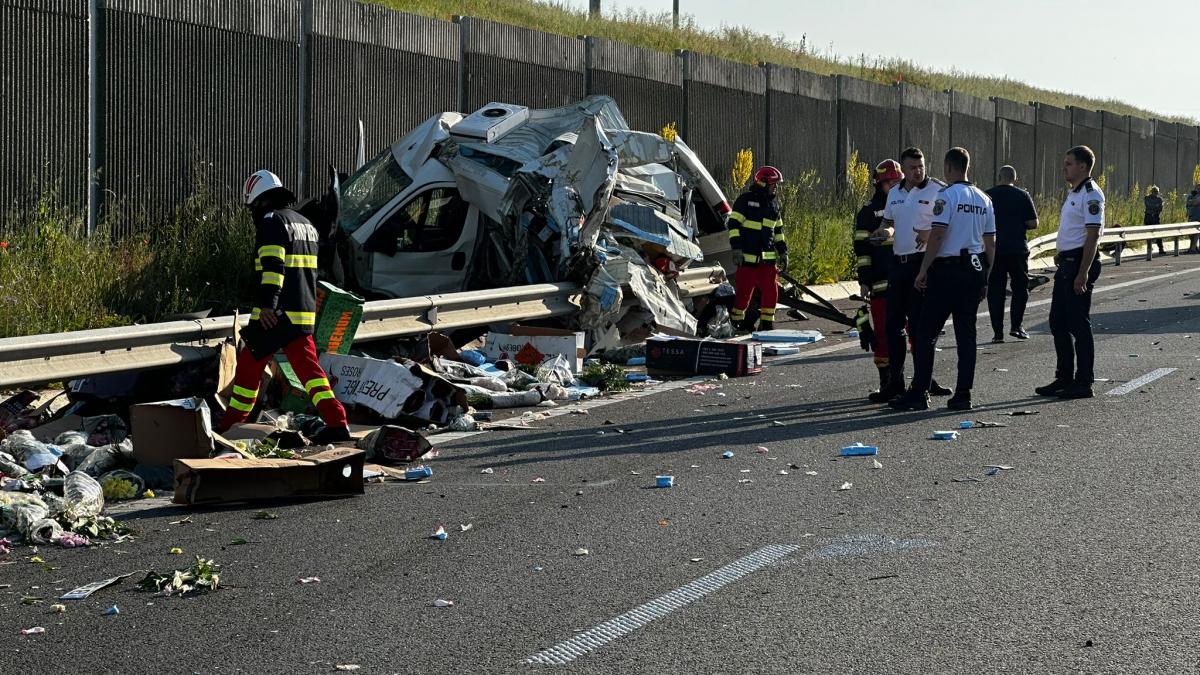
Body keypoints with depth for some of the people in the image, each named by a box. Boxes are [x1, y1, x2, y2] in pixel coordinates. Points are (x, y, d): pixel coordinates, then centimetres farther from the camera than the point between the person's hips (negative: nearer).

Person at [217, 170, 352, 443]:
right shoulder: (305, 223, 21)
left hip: (275, 314, -8)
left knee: (249, 366, 6)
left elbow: (273, 266, -21)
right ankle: (337, 423, -10)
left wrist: (267, 304, -27)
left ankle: (232, 425, 15)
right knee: (308, 367, 3)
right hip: (304, 313, 8)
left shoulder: (271, 220, -8)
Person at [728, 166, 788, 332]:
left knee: (771, 292, 1)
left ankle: (767, 324, 10)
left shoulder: (774, 203, 16)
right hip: (748, 257, -6)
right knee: (744, 292, -3)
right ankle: (737, 323, 12)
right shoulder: (745, 200, -6)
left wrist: (783, 252, 19)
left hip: (768, 257, 6)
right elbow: (734, 224, -9)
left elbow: (778, 230, 24)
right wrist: (736, 249, -16)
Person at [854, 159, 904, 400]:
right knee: (883, 334, -1)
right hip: (881, 282, -3)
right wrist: (864, 281, -8)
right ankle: (886, 384, 6)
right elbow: (862, 248, -1)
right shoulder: (868, 212, 3)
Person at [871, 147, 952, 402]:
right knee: (893, 323, 6)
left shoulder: (937, 190, -5)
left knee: (919, 323, -5)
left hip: (923, 263, -6)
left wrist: (931, 233, -23)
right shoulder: (894, 193, 14)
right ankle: (895, 382, 14)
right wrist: (885, 230, 3)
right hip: (898, 263, 6)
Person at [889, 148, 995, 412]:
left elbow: (937, 235, -16)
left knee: (926, 333, -2)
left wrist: (923, 270, -12)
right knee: (966, 334, 8)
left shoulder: (947, 196, -10)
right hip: (975, 270, 7)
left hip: (947, 269, -6)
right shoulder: (984, 199, 12)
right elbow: (990, 242, 14)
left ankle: (919, 394, -6)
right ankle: (963, 395, 6)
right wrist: (986, 275, 20)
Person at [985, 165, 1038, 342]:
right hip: (1017, 249, -1)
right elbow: (1033, 224, -4)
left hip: (993, 250, 1)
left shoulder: (987, 195, 1)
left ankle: (997, 331, 2)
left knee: (995, 290, 5)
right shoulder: (1023, 196, -2)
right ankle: (1016, 326, 4)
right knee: (1020, 287, 13)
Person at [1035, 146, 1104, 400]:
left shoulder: (1090, 194, -14)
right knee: (1058, 322, 13)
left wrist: (1083, 273, -24)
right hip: (1066, 263, 10)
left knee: (1078, 323, -6)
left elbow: (1093, 236, -20)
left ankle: (1083, 382, 0)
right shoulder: (1073, 193, 17)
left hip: (1081, 262, -10)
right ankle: (1064, 378, 22)